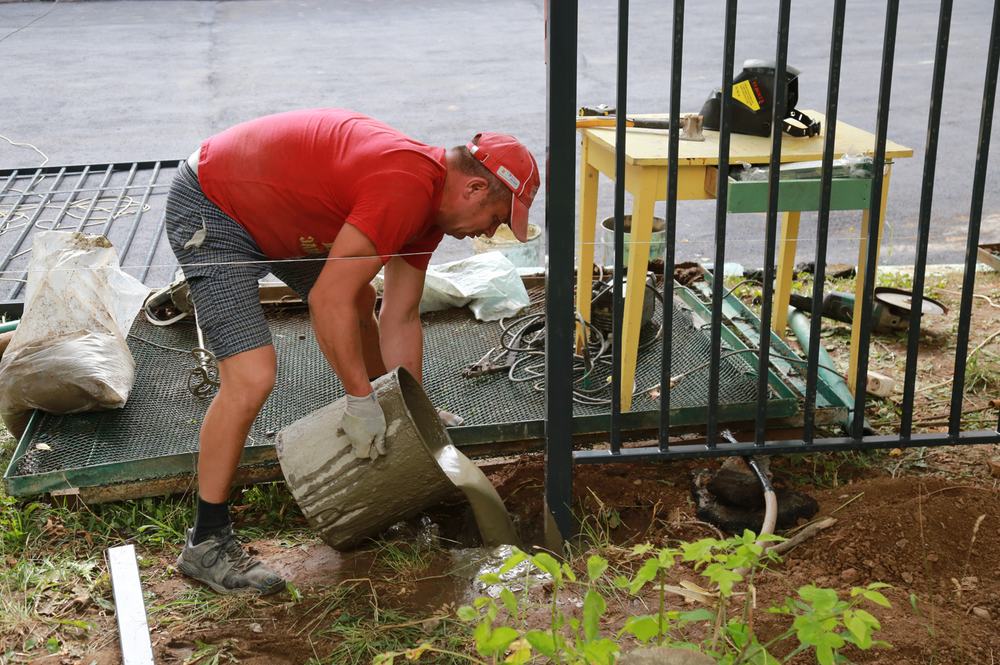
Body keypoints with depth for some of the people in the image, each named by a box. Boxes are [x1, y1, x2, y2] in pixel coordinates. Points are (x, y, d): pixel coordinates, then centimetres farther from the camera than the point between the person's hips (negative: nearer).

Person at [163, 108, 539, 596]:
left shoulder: (431, 207, 2)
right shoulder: (405, 189, -29)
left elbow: (401, 318, 8)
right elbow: (329, 300, -27)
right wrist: (361, 398, -18)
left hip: (267, 206, 11)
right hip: (208, 212, -10)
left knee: (361, 304, 21)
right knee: (252, 377, -19)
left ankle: (372, 446, 43)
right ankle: (206, 542, -3)